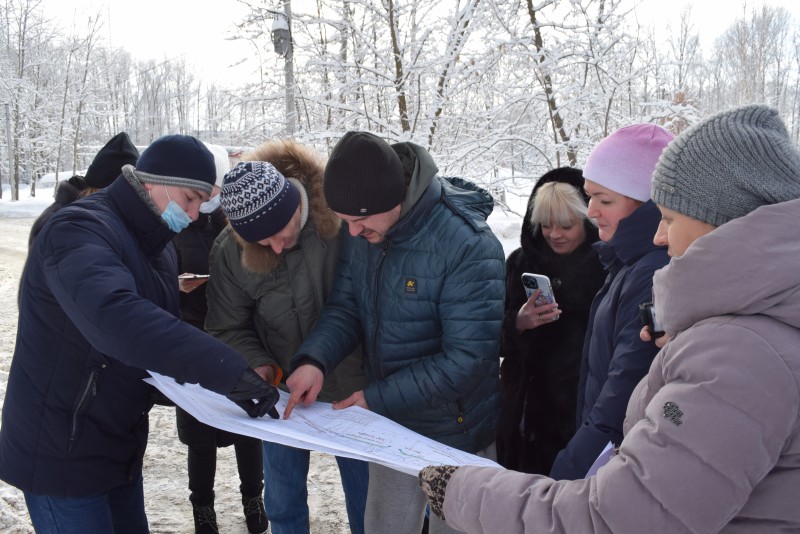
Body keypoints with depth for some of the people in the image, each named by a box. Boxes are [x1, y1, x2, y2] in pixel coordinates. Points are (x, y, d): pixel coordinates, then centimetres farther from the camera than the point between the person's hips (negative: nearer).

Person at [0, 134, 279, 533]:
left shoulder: (158, 245, 9)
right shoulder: (80, 230, -23)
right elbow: (115, 319, -41)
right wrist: (228, 372, -46)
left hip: (119, 448, 9)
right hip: (62, 454, -8)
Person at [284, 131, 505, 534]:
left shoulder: (468, 245, -27)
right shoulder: (361, 233, -7)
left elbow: (468, 357, -26)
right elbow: (345, 305, 0)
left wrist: (378, 398, -24)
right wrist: (314, 359, -20)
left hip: (455, 432, -5)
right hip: (388, 425, 5)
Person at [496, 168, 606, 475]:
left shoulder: (607, 268, -7)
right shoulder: (520, 263, 7)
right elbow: (495, 339, 8)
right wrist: (517, 324, -12)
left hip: (579, 409, -3)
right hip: (524, 406, 4)